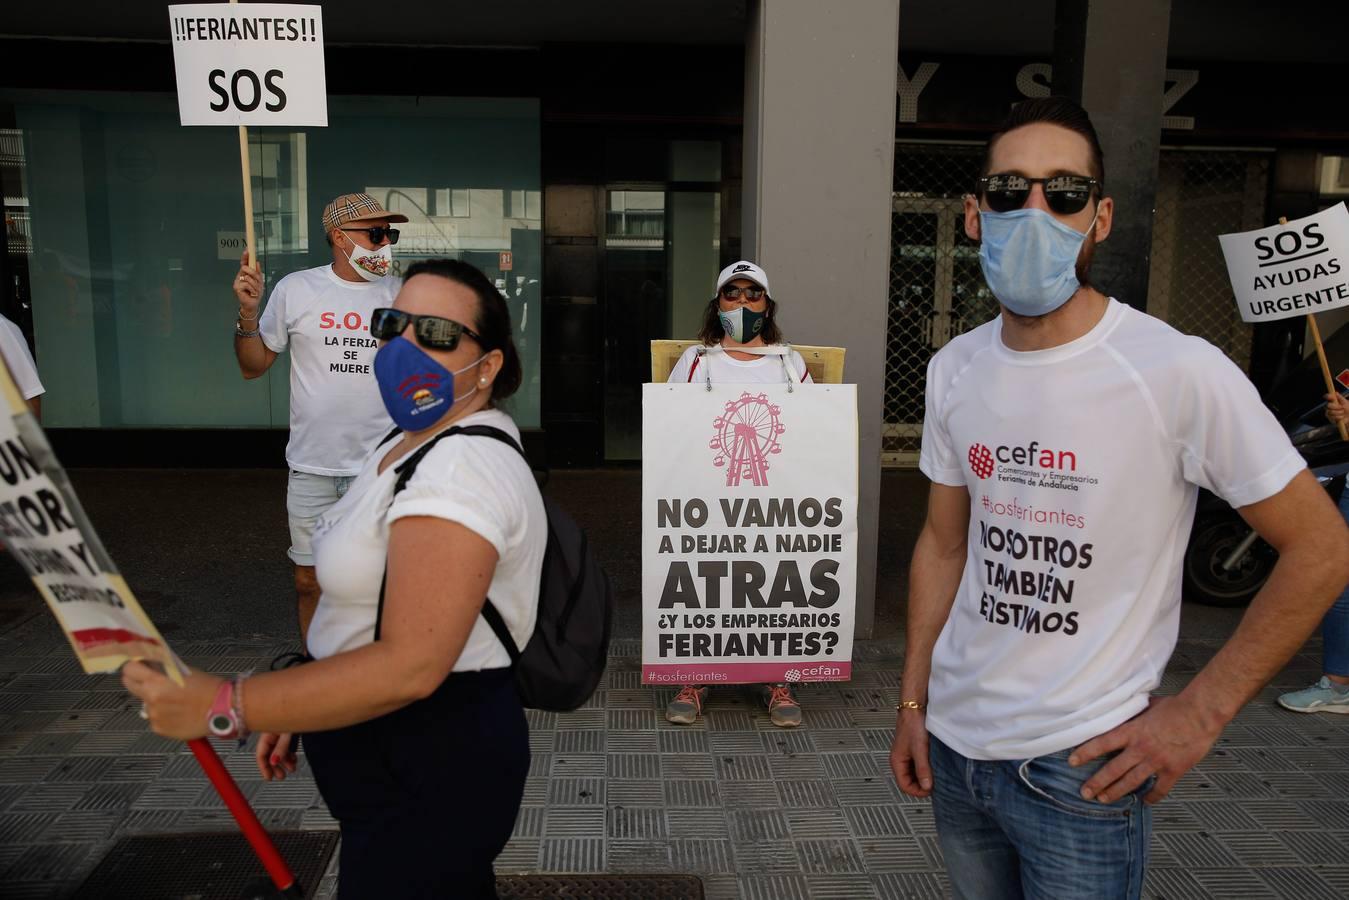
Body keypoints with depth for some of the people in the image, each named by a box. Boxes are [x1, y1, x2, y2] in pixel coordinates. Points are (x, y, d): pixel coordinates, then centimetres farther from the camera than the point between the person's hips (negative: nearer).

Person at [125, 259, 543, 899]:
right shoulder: (411, 443, 8)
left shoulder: (462, 468, -25)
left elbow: (409, 665, -31)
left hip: (429, 779, -9)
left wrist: (224, 706, -27)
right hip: (399, 757, 9)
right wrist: (297, 708, 16)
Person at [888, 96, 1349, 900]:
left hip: (1081, 769, -5)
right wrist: (913, 701, 8)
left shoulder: (1180, 372, -16)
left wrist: (1200, 713, -10)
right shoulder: (955, 369, 0)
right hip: (955, 744, 5)